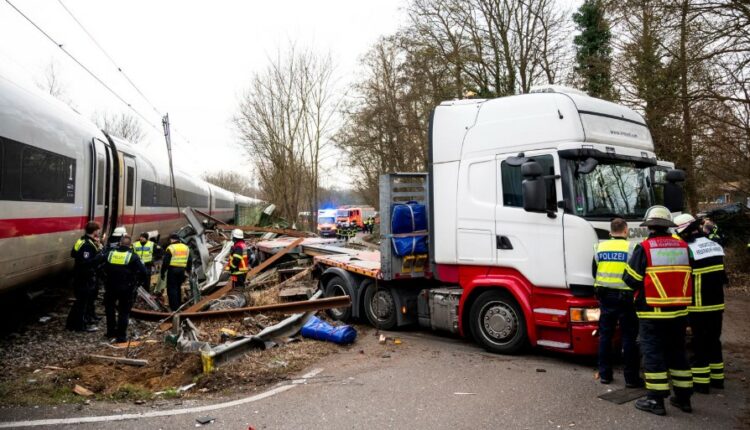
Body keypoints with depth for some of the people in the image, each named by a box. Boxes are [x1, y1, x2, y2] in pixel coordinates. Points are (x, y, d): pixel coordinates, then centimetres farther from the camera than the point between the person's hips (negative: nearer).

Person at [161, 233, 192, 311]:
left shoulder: (170, 248, -7)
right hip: (182, 271, 6)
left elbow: (165, 262, -8)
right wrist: (188, 271, 21)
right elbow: (190, 261, 15)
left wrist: (163, 272, 0)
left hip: (172, 270, -6)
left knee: (172, 288, -1)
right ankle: (179, 304, 25)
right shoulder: (186, 248, 11)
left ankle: (174, 307, -4)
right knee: (178, 287, 19)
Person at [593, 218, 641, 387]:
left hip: (605, 297, 4)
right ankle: (631, 377, 7)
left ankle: (604, 374, 17)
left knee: (605, 335, 12)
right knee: (629, 337, 3)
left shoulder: (600, 247, 4)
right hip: (626, 297, -4)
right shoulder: (631, 248, -10)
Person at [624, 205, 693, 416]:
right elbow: (688, 278, 10)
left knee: (653, 353, 2)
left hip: (652, 313, -5)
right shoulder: (683, 247, 4)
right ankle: (683, 397, 24)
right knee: (677, 353, 16)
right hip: (679, 311, 5)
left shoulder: (644, 248, -12)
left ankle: (656, 400, 5)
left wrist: (642, 288, 9)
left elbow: (631, 279, -11)